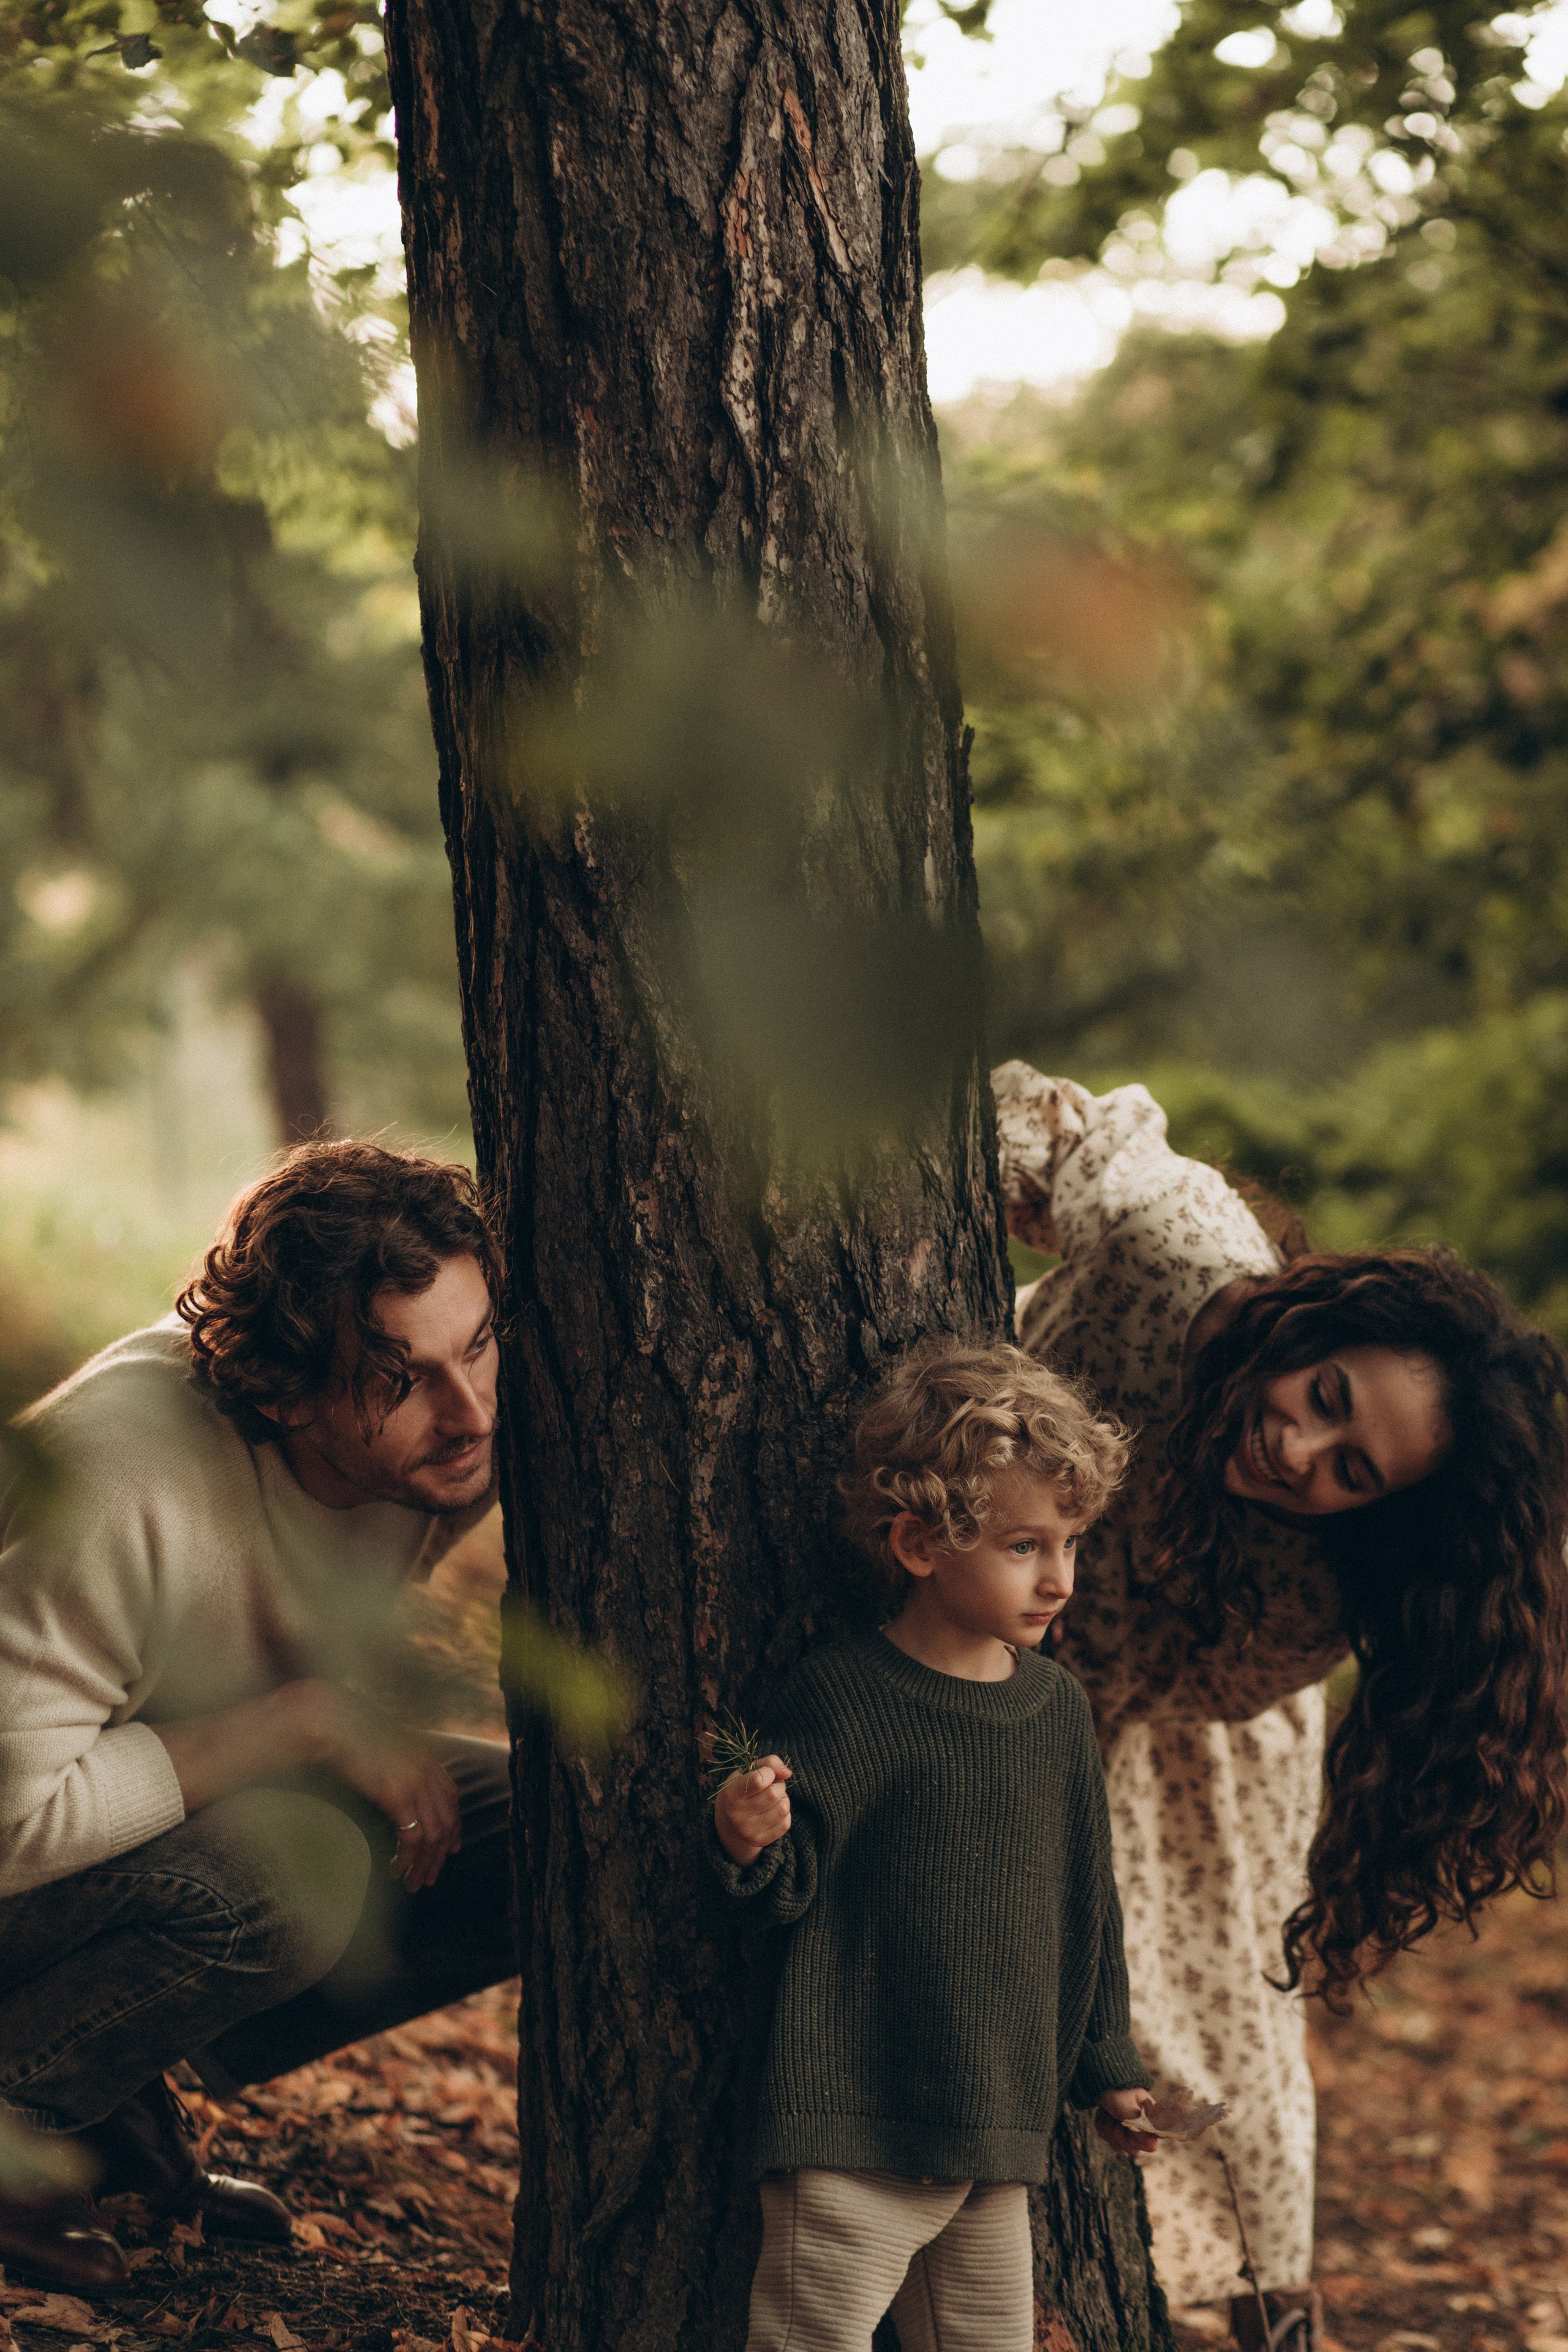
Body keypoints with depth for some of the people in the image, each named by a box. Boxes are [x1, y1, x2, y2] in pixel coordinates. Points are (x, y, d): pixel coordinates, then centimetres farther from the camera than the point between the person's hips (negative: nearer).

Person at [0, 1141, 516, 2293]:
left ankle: (131, 2082, 1)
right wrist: (308, 1720, -33)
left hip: (230, 1800, 7)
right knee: (296, 1873, -35)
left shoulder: (458, 1426, -18)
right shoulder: (126, 1484, -36)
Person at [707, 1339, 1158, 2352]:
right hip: (851, 2124, -6)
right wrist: (750, 1844, -31)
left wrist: (1106, 2064, 22)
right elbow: (794, 1888, -9)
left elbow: (1086, 1899, 16)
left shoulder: (1059, 1708, 7)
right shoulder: (843, 1694, -10)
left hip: (1000, 2126, 6)